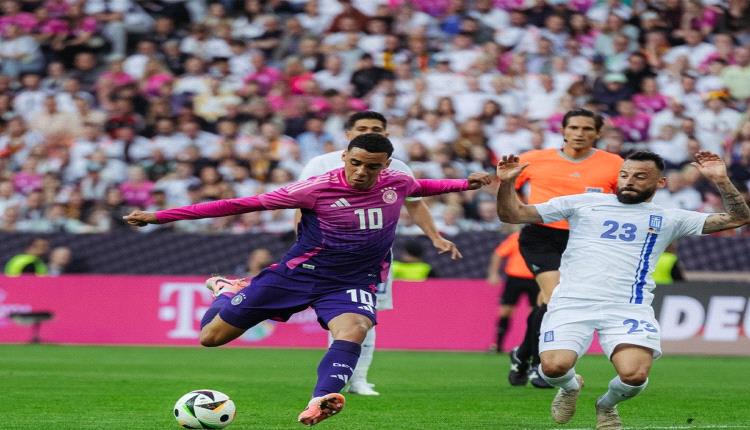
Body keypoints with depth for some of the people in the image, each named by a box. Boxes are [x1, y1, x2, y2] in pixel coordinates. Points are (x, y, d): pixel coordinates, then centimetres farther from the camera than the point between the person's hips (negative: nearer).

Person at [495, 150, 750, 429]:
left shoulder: (668, 218, 17)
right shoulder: (583, 203, 15)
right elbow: (512, 215, 15)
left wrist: (720, 181, 0)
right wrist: (506, 184, -3)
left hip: (629, 308, 0)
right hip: (572, 302, 0)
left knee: (635, 375, -26)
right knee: (555, 367, -26)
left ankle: (607, 405, 15)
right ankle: (570, 386, 17)